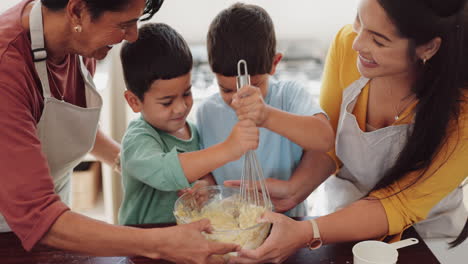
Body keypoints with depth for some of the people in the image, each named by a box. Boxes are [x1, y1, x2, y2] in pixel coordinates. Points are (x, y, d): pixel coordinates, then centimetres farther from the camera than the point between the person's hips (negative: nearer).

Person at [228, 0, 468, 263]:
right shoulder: (347, 44, -18)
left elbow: (400, 205, -24)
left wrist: (306, 234, -37)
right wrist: (293, 189, -26)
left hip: (424, 237, -1)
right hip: (342, 215, 2)